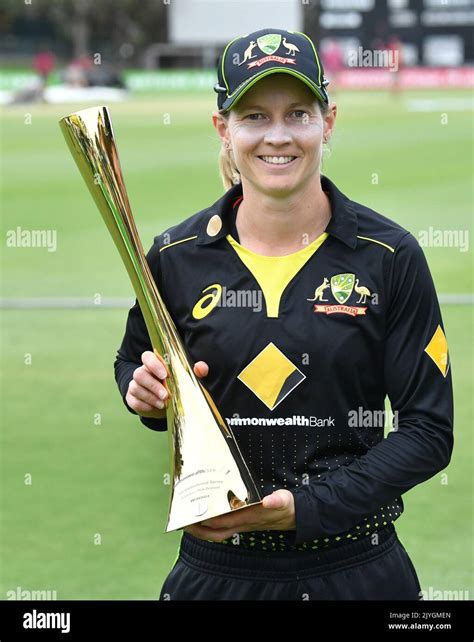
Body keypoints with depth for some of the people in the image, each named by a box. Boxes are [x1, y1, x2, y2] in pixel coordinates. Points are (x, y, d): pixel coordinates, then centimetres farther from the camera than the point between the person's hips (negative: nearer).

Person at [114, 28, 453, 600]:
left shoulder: (389, 257, -7)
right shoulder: (178, 257, -2)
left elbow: (428, 430, -7)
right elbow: (132, 359, 16)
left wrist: (307, 507, -18)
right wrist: (146, 394, -8)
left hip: (355, 570, -1)